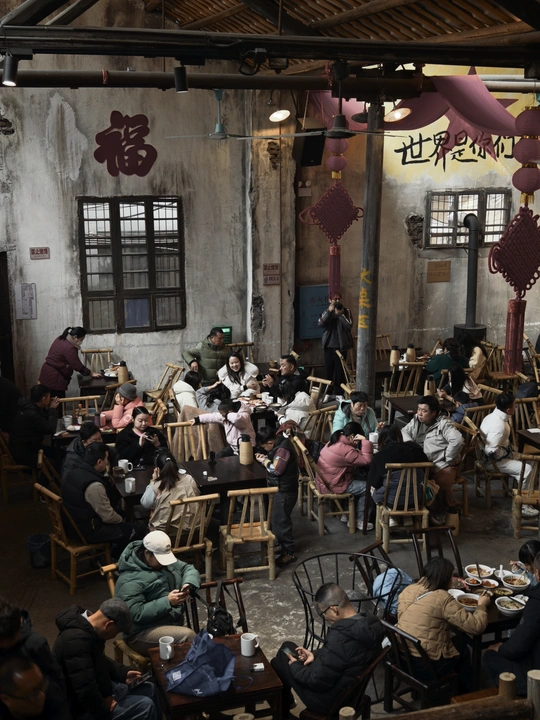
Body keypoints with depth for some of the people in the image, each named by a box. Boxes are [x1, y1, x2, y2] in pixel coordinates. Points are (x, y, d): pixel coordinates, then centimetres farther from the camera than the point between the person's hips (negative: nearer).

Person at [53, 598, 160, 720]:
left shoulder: (90, 629, 0)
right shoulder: (77, 640, -34)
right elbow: (85, 691, -34)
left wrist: (123, 673, 7)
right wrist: (105, 709, -19)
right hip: (85, 708, -10)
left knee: (149, 689, 12)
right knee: (145, 706, -12)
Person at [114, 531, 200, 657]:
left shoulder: (166, 560, 9)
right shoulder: (130, 580, -15)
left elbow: (188, 569, 14)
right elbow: (137, 614, -21)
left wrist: (188, 584, -8)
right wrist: (167, 602, -24)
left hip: (172, 623, 8)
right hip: (142, 633, -8)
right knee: (187, 635, -29)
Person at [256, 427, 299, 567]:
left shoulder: (282, 449, -26)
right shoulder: (280, 443, 5)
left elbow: (276, 470, -29)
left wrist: (264, 461, -14)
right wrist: (266, 457, 0)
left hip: (285, 491, -10)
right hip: (281, 489, 10)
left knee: (280, 521, -3)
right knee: (277, 519, 20)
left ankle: (289, 553, 7)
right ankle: (282, 545, 34)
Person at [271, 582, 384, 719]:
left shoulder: (339, 637, -36)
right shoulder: (370, 625, -9)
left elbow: (317, 681, -26)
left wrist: (294, 666, -10)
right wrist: (315, 655, 3)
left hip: (329, 701, -8)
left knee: (277, 664, 9)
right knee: (287, 647, 19)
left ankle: (281, 714, 32)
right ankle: (285, 702, 41)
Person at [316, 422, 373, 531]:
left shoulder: (335, 441, 5)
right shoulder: (345, 450, -26)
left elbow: (357, 457, 14)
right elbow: (367, 461, -24)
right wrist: (365, 441, -21)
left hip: (326, 480, 10)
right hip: (332, 486, -10)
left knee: (360, 478, 18)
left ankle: (346, 513, 24)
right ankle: (360, 521, 9)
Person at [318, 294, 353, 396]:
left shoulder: (346, 311, 1)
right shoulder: (327, 311, 7)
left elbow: (349, 325, -12)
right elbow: (320, 324, -10)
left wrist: (340, 314, -17)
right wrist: (329, 311, -17)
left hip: (341, 346, -2)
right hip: (329, 346, 2)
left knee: (340, 371, 0)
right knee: (328, 369, 7)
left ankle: (339, 393, 7)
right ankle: (328, 393, 17)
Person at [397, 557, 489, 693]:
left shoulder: (408, 590, 2)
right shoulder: (442, 598, -18)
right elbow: (476, 626, -14)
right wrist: (481, 605, 4)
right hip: (426, 667, -6)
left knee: (455, 639, 25)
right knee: (461, 644, 20)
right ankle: (465, 693, 38)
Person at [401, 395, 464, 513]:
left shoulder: (443, 424, -12)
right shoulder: (416, 420, 7)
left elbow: (457, 440, -24)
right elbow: (404, 431, 17)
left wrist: (448, 459, -17)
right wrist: (409, 442, -5)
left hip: (442, 464, -5)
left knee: (441, 482, -34)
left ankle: (450, 508, -4)